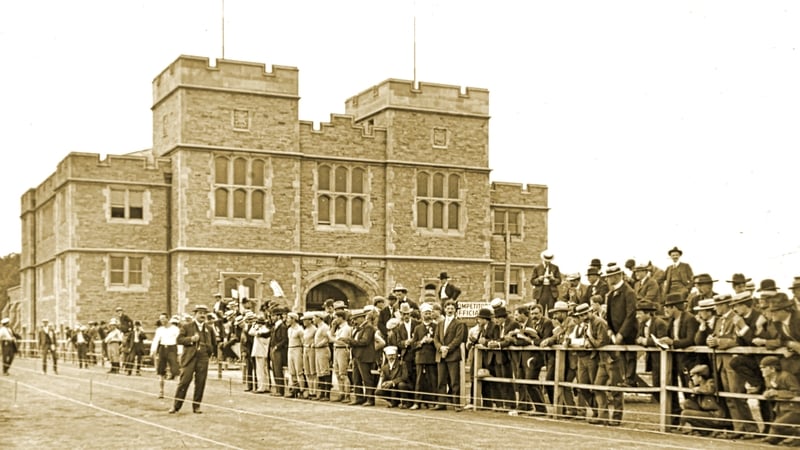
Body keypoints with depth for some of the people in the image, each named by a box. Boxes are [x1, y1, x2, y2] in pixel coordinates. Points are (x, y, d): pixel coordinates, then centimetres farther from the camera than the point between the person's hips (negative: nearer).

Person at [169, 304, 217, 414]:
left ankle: (196, 406, 10)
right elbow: (179, 339, -2)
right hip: (189, 358, -3)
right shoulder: (186, 326, 7)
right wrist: (191, 339, -14)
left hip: (203, 359, 3)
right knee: (184, 382, -5)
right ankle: (176, 406, 3)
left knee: (200, 384, 1)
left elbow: (213, 344, 28)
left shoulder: (209, 329, 15)